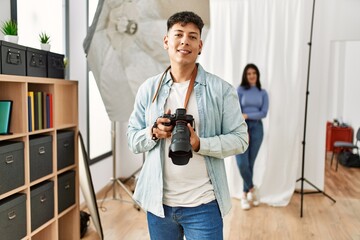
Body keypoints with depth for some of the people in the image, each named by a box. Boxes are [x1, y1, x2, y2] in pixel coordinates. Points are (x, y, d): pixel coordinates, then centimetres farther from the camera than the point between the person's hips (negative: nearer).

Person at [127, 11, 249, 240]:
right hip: (158, 201, 3)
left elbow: (240, 139, -6)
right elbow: (133, 139, 5)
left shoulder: (221, 89, -6)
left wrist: (200, 144, -21)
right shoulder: (148, 88, 2)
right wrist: (153, 133, -15)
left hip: (203, 203, -2)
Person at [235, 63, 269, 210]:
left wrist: (247, 115, -13)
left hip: (257, 128, 2)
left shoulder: (263, 93, 10)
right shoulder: (240, 90, 2)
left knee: (250, 163, 5)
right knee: (242, 163, -11)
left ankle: (245, 194, 19)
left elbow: (264, 113, -1)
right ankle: (252, 188, 14)